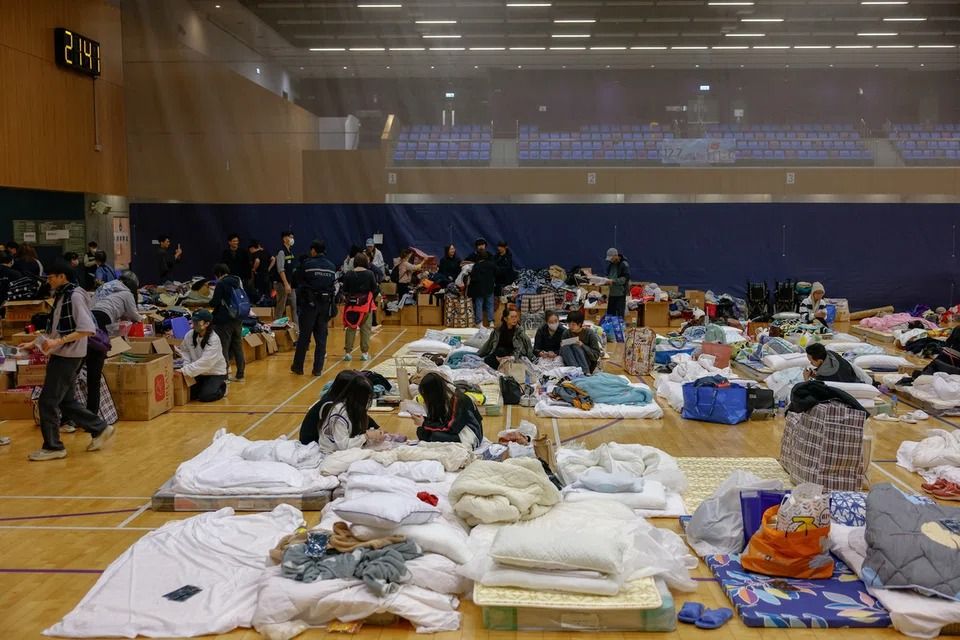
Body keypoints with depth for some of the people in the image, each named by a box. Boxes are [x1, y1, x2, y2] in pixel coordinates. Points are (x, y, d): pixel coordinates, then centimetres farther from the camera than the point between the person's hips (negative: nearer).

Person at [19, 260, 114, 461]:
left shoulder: (75, 296, -15)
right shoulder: (60, 296, 12)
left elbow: (87, 329, -23)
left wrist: (58, 342, -25)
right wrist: (34, 344, 13)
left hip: (68, 357, -9)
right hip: (60, 355, 9)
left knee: (47, 401, -4)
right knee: (67, 401, 14)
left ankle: (53, 447, 7)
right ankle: (100, 429, 23)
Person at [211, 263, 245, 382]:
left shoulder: (221, 284, -13)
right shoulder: (238, 281, 9)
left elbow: (215, 302, -13)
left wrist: (210, 302, 7)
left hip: (224, 320, -7)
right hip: (238, 319, 7)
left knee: (224, 347, -1)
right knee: (238, 346, 13)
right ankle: (240, 374, 17)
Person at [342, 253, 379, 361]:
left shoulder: (348, 275, -3)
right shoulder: (369, 274, -7)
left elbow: (345, 291, 0)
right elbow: (375, 289, -3)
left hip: (352, 304, 1)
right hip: (366, 304, -1)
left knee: (350, 328, 8)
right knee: (365, 328, 5)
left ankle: (347, 352, 7)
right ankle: (365, 352, 6)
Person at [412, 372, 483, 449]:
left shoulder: (459, 400, -24)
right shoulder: (442, 398, -1)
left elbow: (450, 428, -25)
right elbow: (436, 420, 7)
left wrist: (424, 424, -22)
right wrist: (423, 419, -13)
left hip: (470, 437, -8)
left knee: (436, 436, -31)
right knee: (421, 431, -12)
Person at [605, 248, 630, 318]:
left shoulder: (624, 264, -10)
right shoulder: (610, 265, 12)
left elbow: (626, 278, -16)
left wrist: (613, 281, -24)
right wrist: (606, 279, 0)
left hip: (620, 293, -7)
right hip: (611, 293, 7)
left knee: (620, 314, -5)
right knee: (610, 313, 10)